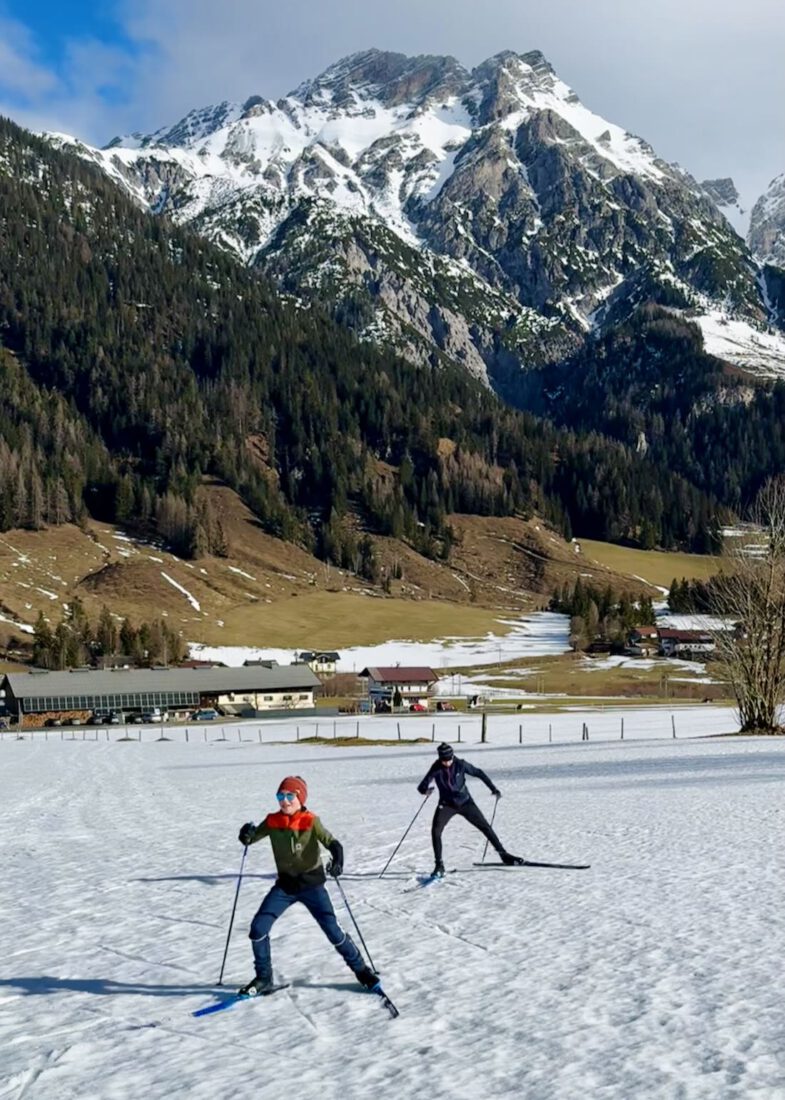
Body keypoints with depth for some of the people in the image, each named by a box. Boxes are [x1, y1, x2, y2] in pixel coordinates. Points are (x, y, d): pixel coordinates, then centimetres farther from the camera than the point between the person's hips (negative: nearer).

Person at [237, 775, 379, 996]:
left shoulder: (311, 822, -15)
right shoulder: (273, 822, -5)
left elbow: (332, 843, -20)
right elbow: (251, 838, -2)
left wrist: (337, 860, -41)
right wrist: (247, 834, -26)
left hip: (312, 884, -3)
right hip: (285, 885, 4)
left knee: (332, 930, -6)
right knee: (258, 928, -5)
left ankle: (361, 970, 14)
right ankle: (264, 978, 13)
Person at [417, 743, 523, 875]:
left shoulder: (460, 764, -15)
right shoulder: (436, 768, -16)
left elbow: (478, 773, -2)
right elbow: (422, 787, -18)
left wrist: (493, 788, -3)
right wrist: (425, 790, -42)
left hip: (465, 802, 0)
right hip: (446, 804, 0)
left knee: (485, 827, 2)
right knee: (436, 831, -19)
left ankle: (503, 854, 15)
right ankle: (439, 865, -9)